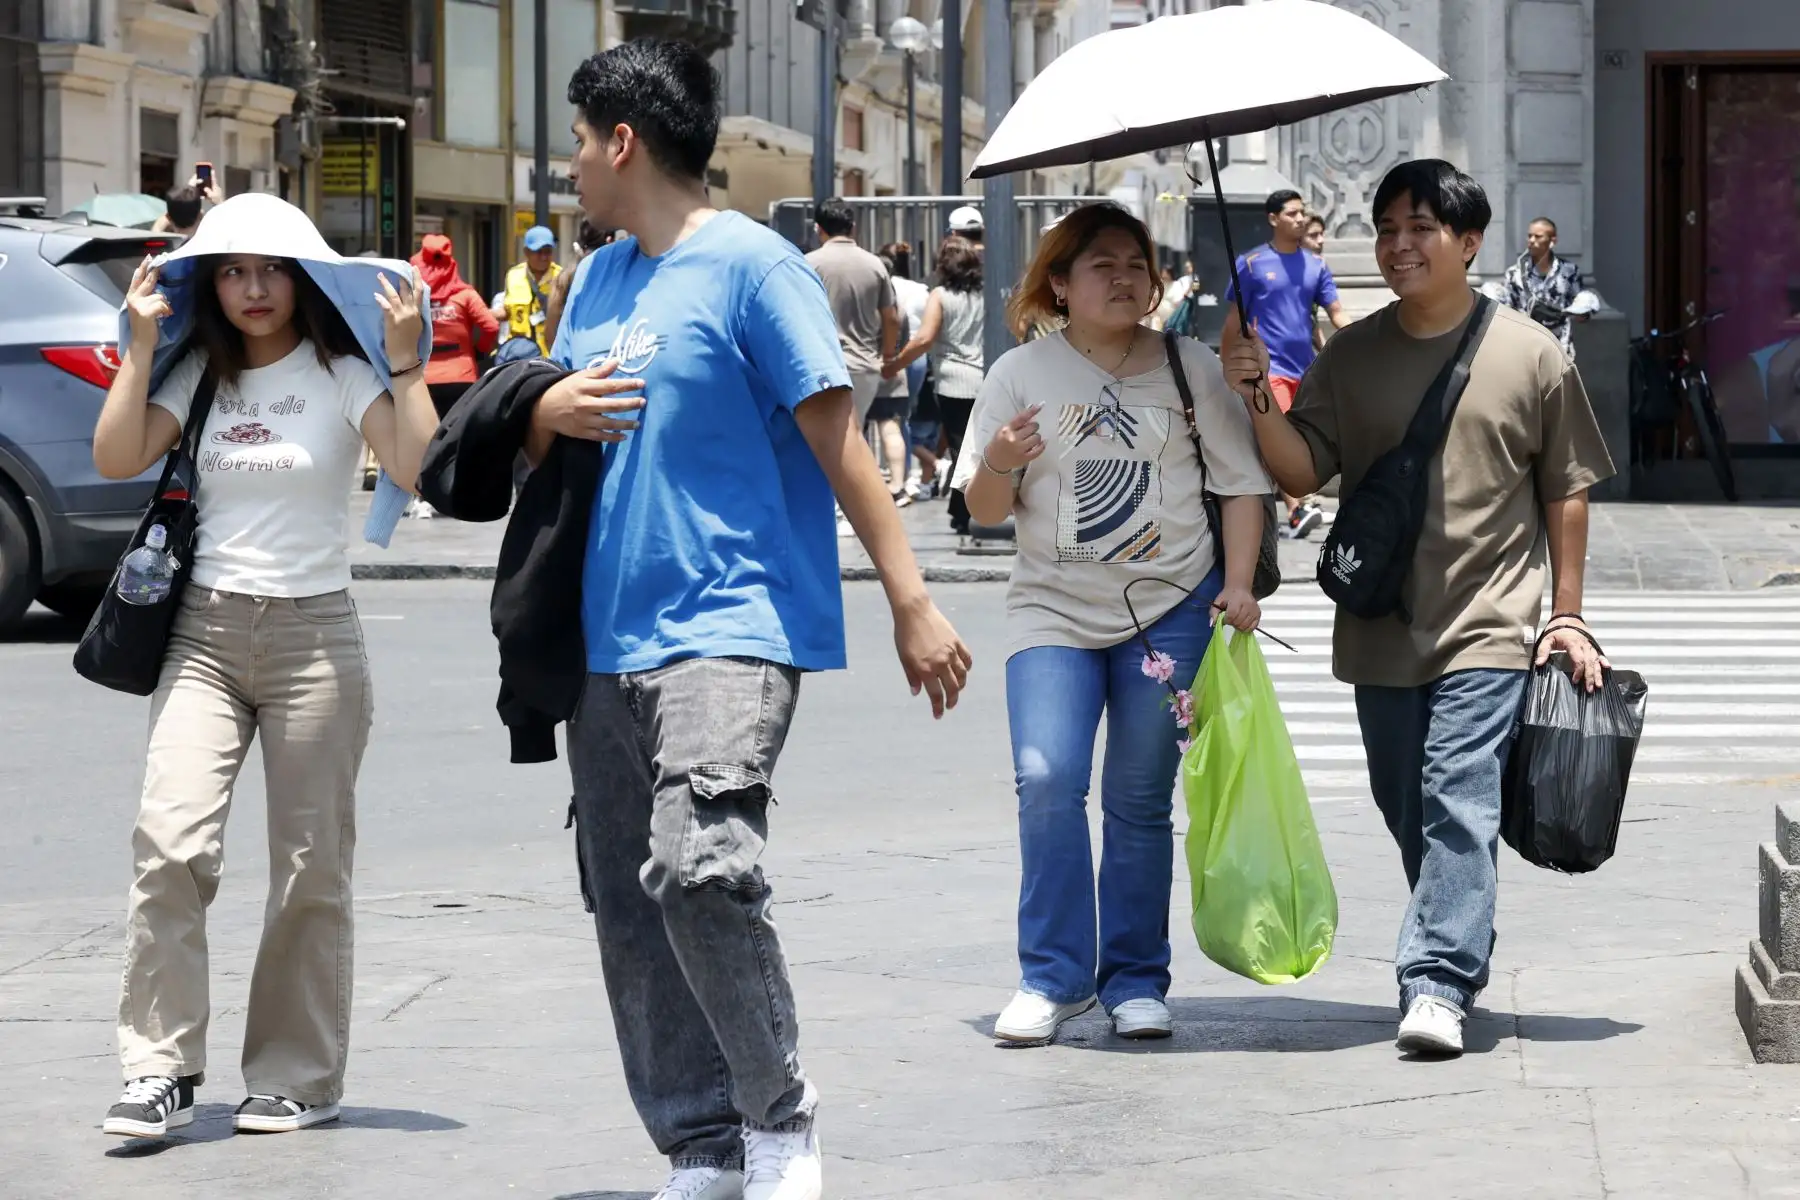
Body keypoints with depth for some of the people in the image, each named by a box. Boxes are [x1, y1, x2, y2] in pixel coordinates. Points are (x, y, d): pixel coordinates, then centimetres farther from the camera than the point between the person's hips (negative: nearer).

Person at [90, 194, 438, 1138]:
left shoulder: (342, 376, 0)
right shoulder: (199, 377, 10)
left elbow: (415, 468, -15)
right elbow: (117, 459, -3)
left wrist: (405, 362, -18)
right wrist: (140, 346, -5)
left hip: (313, 635, -2)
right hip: (204, 632, 2)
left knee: (311, 868, 2)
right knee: (171, 845, -13)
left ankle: (297, 1078, 12)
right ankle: (159, 1070, -10)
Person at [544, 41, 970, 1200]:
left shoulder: (751, 265, -7)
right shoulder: (599, 279, 16)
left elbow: (837, 435, -10)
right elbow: (541, 441, 24)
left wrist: (912, 601, -14)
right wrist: (549, 414, -1)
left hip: (730, 626, -8)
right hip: (610, 638, 8)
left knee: (698, 865, -25)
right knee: (627, 902, 6)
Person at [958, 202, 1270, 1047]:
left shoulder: (1190, 369, 2)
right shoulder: (1021, 375, 2)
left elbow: (1242, 482, 6)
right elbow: (986, 510, 4)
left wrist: (1238, 584, -6)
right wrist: (998, 467, -18)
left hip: (1173, 608, 0)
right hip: (1054, 608, 0)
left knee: (1140, 798, 3)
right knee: (1047, 779, -15)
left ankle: (1136, 979, 13)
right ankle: (1053, 977, -7)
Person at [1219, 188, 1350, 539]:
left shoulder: (1315, 265, 9)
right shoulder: (1251, 264, -2)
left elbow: (1336, 313, 4)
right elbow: (1234, 320, 3)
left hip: (1304, 369, 5)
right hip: (1268, 366, -5)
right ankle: (1297, 511, -32)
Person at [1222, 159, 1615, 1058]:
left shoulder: (1530, 356, 0)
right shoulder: (1350, 357, 7)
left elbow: (1566, 490, 6)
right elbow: (1302, 470, 2)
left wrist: (1567, 615, 4)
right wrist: (1258, 402, -16)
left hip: (1488, 631, -4)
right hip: (1381, 634, 4)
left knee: (1459, 801, -16)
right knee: (1406, 813, 11)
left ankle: (1438, 984, -22)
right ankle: (1462, 956, 28)